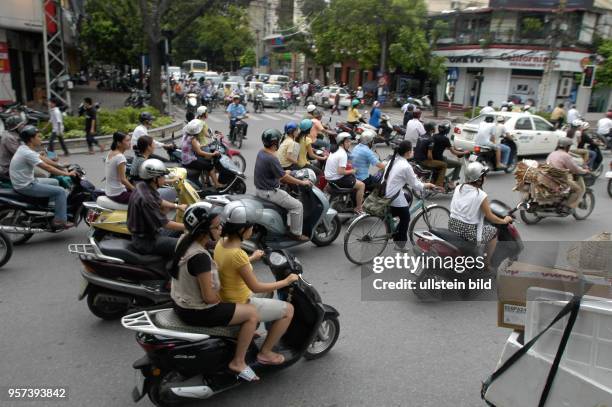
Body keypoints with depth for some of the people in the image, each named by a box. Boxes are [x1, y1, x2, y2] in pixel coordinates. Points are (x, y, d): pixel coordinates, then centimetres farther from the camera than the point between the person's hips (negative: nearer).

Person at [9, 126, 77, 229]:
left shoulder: (24, 148, 6)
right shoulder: (28, 153, -24)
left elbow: (41, 158, 14)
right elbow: (47, 168, -25)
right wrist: (67, 174, -18)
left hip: (27, 181, 10)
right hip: (26, 187, -10)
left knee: (55, 182, 24)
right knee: (60, 191, -10)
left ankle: (55, 209, 31)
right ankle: (60, 221, -8)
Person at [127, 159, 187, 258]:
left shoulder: (142, 185, -1)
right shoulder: (146, 198, -30)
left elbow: (159, 201, 19)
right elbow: (164, 224, -25)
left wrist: (178, 206, 13)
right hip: (145, 241, -10)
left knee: (179, 230, 21)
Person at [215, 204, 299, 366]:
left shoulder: (221, 243, -4)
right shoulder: (238, 254, -31)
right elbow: (256, 287, -25)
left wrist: (252, 258, 26)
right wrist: (285, 281, -13)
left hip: (226, 299, 9)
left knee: (267, 292, 32)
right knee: (288, 310, 0)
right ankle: (265, 352, 10)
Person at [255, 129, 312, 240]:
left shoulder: (261, 152, 3)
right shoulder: (271, 159, -27)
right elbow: (285, 178, -21)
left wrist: (284, 172, 24)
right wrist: (302, 182, -10)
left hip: (260, 188, 11)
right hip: (269, 192, -10)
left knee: (286, 195, 32)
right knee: (297, 206, -3)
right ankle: (296, 233, 5)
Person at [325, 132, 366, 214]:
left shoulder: (334, 151, 10)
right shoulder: (343, 154, -20)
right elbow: (341, 172, -26)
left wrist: (347, 165, 13)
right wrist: (351, 171, -11)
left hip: (329, 177, 10)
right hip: (336, 180, -10)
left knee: (353, 177, 30)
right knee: (361, 185, -4)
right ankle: (358, 208, 4)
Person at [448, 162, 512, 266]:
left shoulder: (458, 188, 1)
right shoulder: (481, 195, -16)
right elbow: (490, 217, -7)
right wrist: (505, 220, 12)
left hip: (452, 227, 6)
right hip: (468, 233, -6)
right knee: (493, 231, 19)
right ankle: (486, 264, 26)